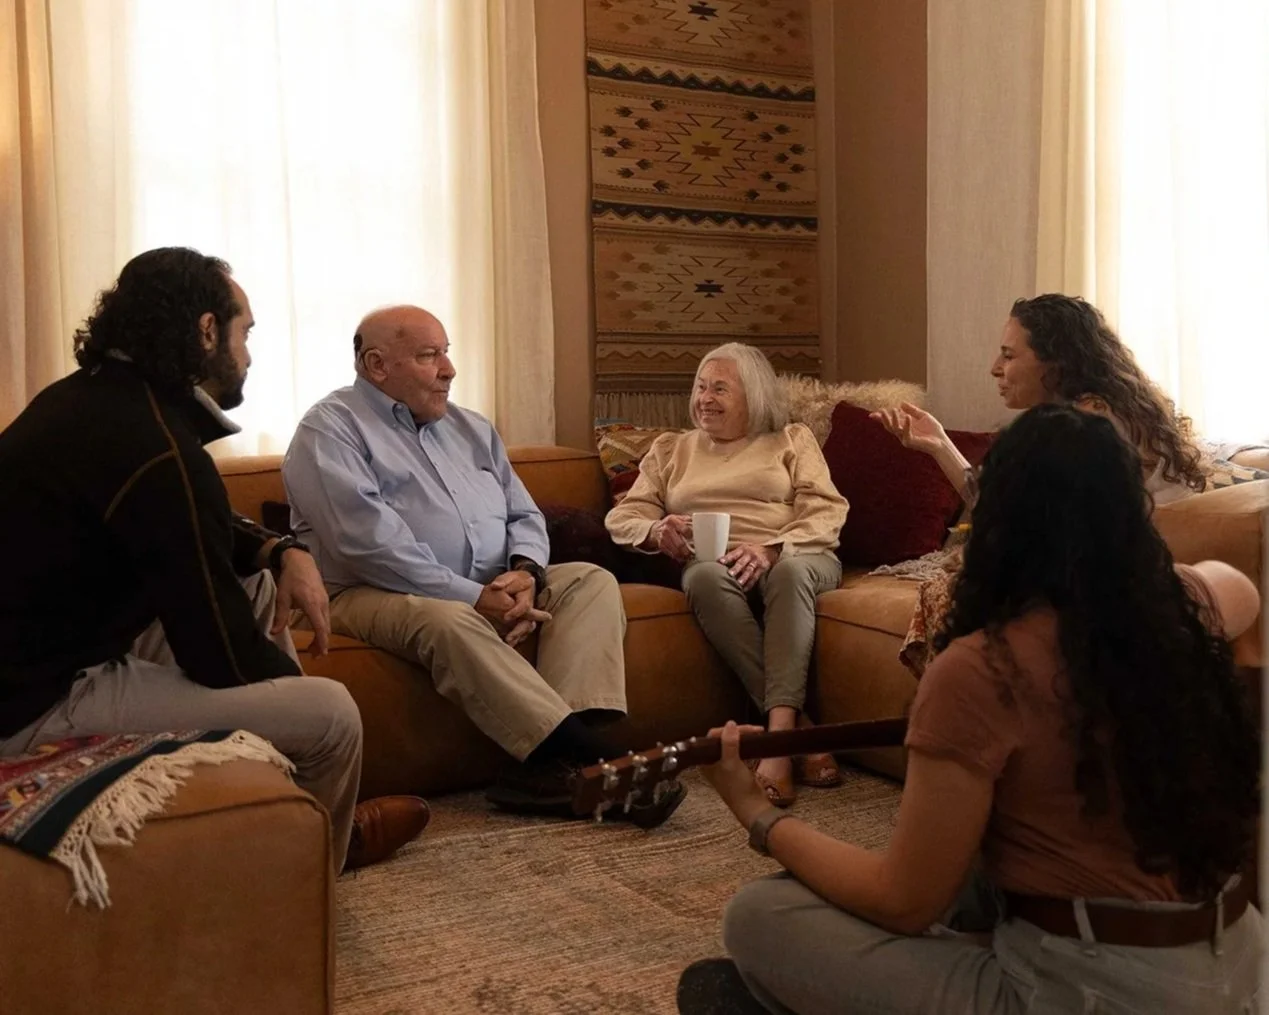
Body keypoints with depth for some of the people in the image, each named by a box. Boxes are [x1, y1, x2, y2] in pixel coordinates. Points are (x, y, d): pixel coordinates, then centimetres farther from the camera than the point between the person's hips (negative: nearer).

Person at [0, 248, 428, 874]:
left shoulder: (95, 396, 6)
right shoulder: (158, 452, -25)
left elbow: (202, 537, 21)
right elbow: (224, 657, -19)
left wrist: (283, 552, 2)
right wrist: (292, 680, 3)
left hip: (52, 648, 11)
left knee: (257, 583, 19)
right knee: (331, 714, -15)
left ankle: (313, 816, 26)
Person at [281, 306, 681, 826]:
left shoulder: (469, 427, 21)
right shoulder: (330, 430, -3)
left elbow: (524, 514, 17)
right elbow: (369, 544, -17)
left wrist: (524, 572, -7)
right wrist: (475, 598, -21)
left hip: (492, 589, 7)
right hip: (378, 595, -6)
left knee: (591, 581, -14)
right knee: (449, 621, -38)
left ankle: (549, 766, -34)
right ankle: (595, 759, -39)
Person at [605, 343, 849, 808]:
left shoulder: (792, 440, 21)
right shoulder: (671, 449, 27)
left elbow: (825, 512, 4)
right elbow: (621, 517, 17)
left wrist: (772, 549, -16)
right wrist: (656, 532, -8)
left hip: (792, 557, -1)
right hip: (712, 560, 1)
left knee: (791, 573, -38)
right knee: (706, 577, -37)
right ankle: (797, 726, -40)